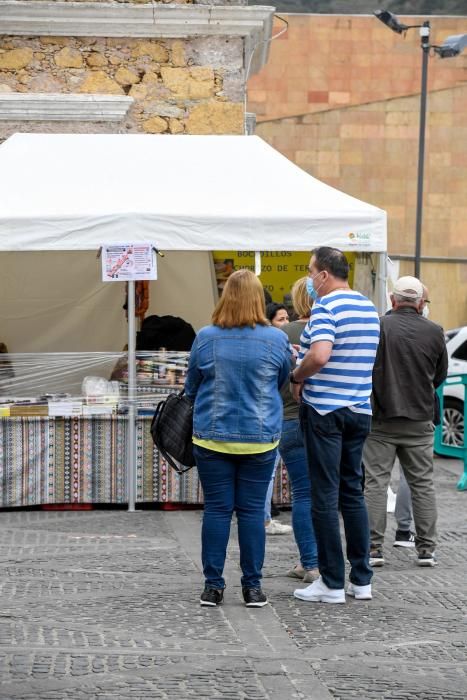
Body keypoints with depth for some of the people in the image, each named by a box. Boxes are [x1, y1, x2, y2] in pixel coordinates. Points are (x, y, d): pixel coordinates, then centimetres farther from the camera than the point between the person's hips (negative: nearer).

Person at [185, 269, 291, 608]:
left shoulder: (206, 338, -6)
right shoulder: (277, 340, -6)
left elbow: (191, 386, 8)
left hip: (212, 437, 0)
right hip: (260, 438, 0)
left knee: (217, 510, 5)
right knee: (252, 511, 5)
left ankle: (213, 586, 8)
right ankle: (253, 587, 9)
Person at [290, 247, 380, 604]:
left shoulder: (326, 307, -14)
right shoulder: (369, 307, 13)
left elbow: (320, 355, -28)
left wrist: (297, 376, -10)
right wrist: (305, 354, 15)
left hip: (324, 410, -8)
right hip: (360, 410, 8)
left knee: (325, 497, -2)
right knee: (353, 492, 14)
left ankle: (332, 584, 0)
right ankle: (362, 579, 15)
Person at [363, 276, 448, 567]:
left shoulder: (379, 327, -12)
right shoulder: (434, 332, -3)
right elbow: (440, 375, 10)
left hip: (382, 420, -2)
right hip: (420, 420, 2)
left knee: (376, 483, 4)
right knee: (423, 483, 10)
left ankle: (374, 547, 2)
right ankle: (426, 548, 11)